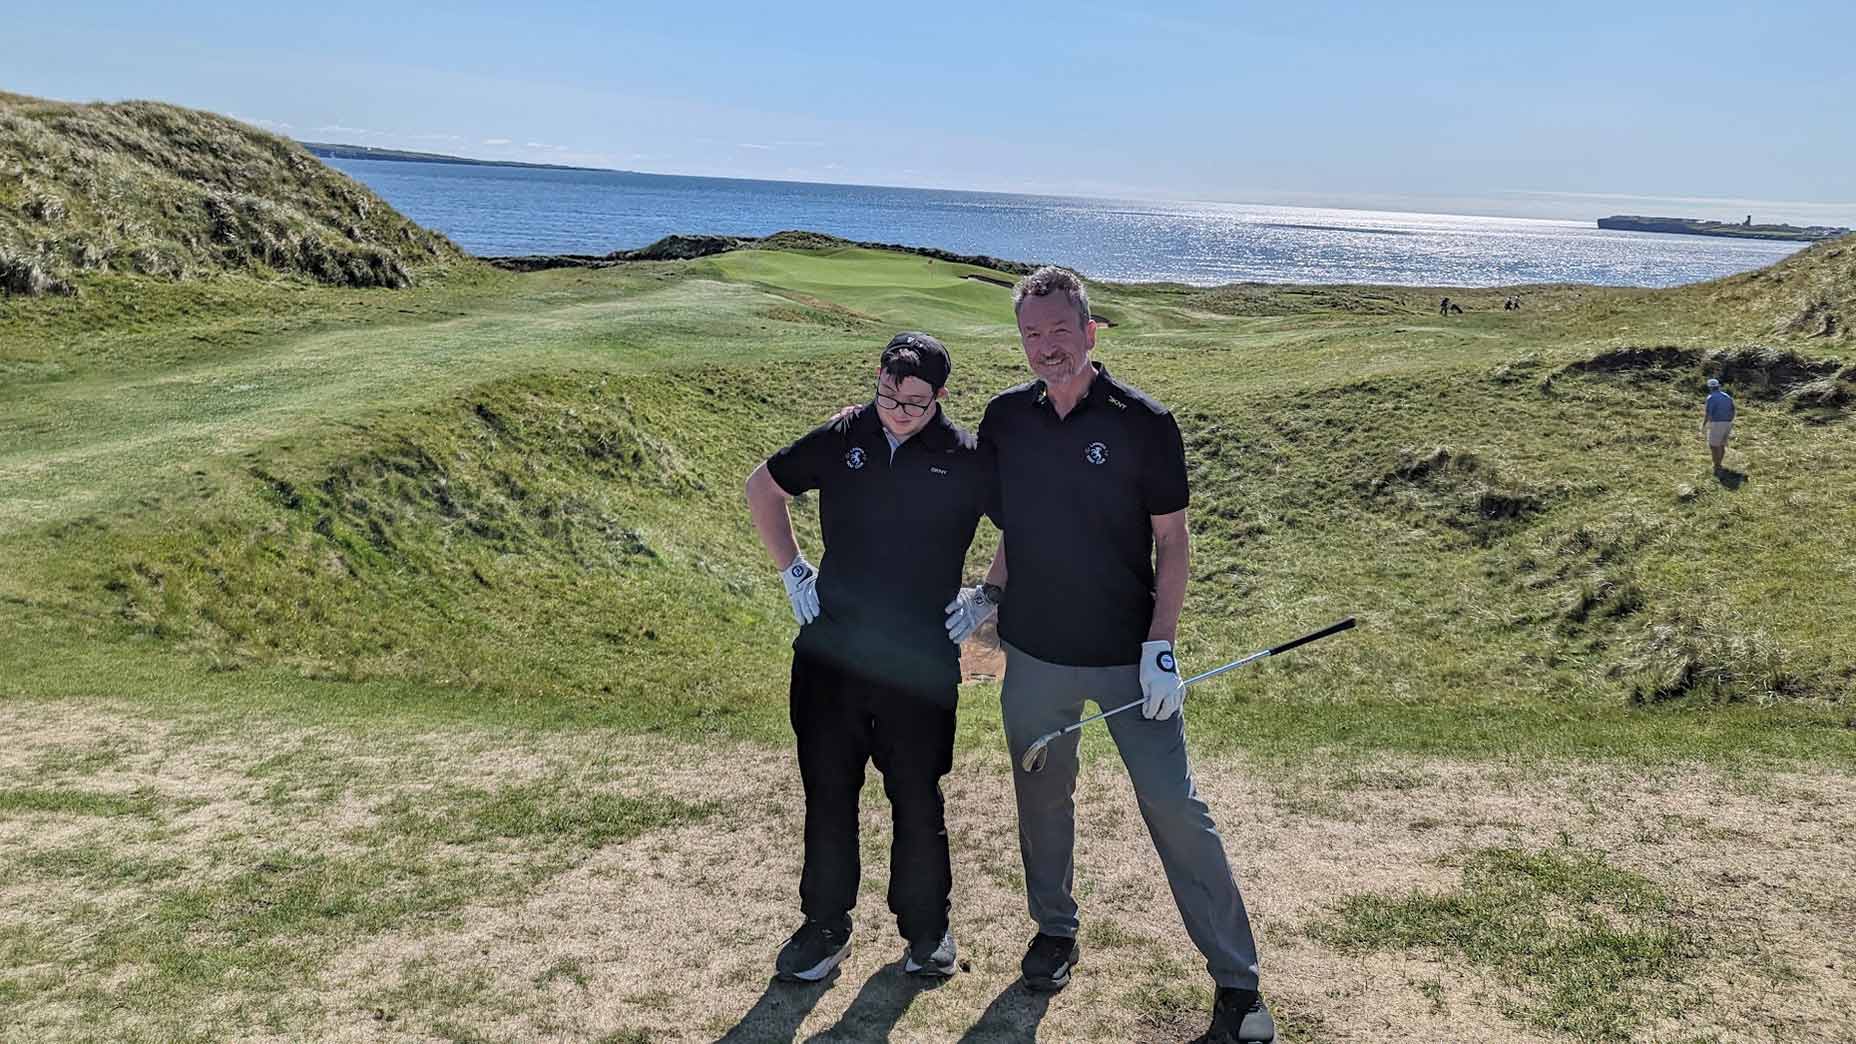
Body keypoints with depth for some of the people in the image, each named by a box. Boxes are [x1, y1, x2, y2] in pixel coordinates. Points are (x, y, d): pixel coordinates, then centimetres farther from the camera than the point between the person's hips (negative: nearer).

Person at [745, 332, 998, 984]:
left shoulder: (967, 459, -7)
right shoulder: (841, 439, 0)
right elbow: (763, 487, 15)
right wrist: (793, 571, 8)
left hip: (921, 660, -2)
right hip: (831, 652, 2)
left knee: (917, 798, 9)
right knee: (827, 791, 11)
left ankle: (926, 928, 28)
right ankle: (825, 925, 28)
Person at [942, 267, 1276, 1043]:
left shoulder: (1142, 422, -11)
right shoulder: (1005, 419, 0)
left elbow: (1171, 541, -6)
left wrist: (1161, 647, -13)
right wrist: (987, 597, 2)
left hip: (1128, 658, -3)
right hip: (1034, 655, 4)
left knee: (1175, 809, -2)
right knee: (1042, 796, 17)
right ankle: (1054, 929, 40)